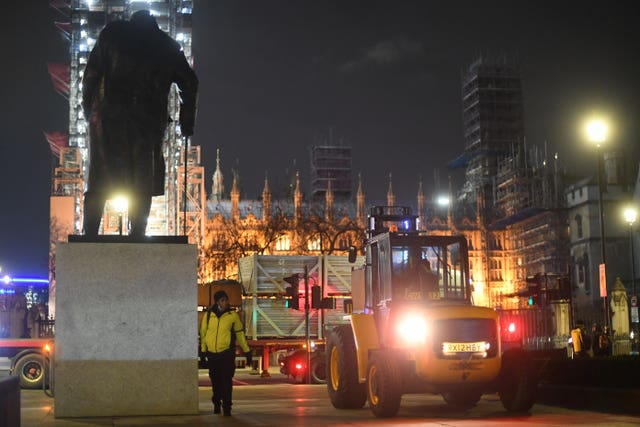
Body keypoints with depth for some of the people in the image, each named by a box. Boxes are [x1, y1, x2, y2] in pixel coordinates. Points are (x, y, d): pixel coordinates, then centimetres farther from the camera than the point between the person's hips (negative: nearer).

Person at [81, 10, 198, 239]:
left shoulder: (112, 33, 13)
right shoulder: (168, 46, 16)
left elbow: (92, 72, 4)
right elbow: (189, 84, 11)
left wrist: (88, 108, 8)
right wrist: (186, 123, 16)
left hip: (109, 117, 0)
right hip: (149, 122, 0)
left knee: (98, 183, 3)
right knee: (142, 186, 6)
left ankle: (89, 236, -5)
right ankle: (137, 237, -1)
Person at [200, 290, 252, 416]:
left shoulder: (233, 315, 0)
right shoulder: (208, 315, 4)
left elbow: (240, 333, 7)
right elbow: (203, 333, 12)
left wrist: (247, 351, 8)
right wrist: (202, 351, 11)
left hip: (227, 353, -2)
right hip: (212, 354, 2)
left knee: (226, 380, -9)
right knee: (215, 381, 12)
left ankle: (226, 407, -5)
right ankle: (216, 404, 30)